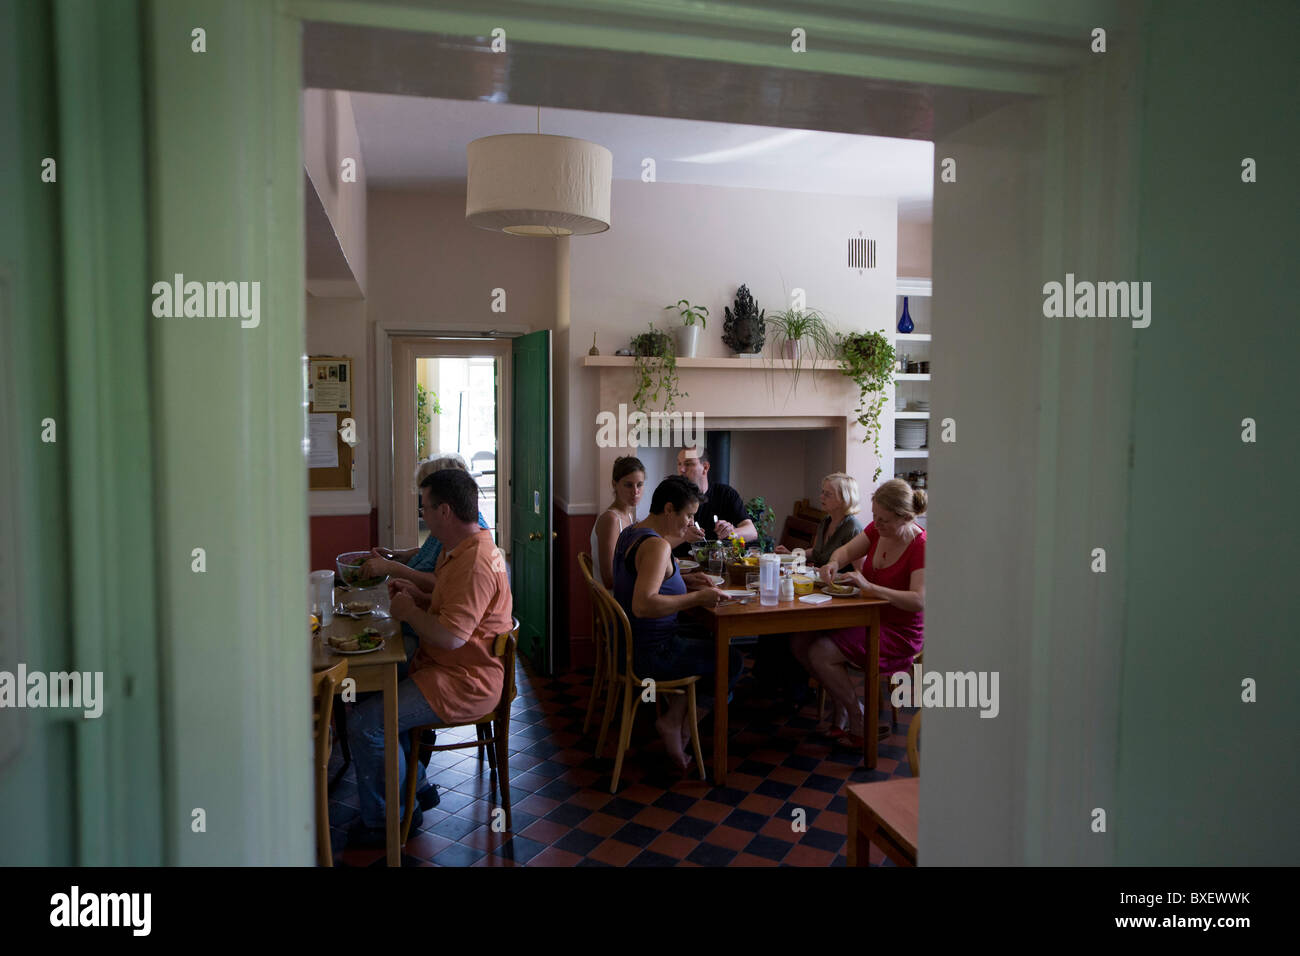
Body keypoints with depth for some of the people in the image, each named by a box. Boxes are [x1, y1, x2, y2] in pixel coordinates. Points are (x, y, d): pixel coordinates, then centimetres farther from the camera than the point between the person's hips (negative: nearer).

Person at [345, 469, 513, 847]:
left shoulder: (474, 563, -25)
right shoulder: (463, 549, 11)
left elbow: (450, 636, -30)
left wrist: (408, 611, -14)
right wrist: (418, 597, 6)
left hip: (464, 683, -11)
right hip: (452, 670, 11)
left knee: (366, 723, -14)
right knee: (376, 688, 18)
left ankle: (382, 823, 6)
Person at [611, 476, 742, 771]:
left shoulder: (631, 533, 7)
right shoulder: (657, 545, -24)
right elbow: (643, 605, -37)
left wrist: (685, 579, 12)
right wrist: (697, 598, -30)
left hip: (629, 643, 10)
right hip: (650, 653, -10)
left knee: (707, 642, 28)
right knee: (732, 660, 4)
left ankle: (676, 716, 23)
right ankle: (674, 721, 13)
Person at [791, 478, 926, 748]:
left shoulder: (920, 546, -21)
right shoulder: (877, 530, 1)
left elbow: (919, 601, -31)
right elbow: (846, 550, 13)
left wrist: (869, 586, -36)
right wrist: (834, 562, -11)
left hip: (899, 633, -8)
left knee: (820, 653, -21)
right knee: (800, 642, -6)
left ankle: (860, 723, -1)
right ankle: (844, 705, 11)